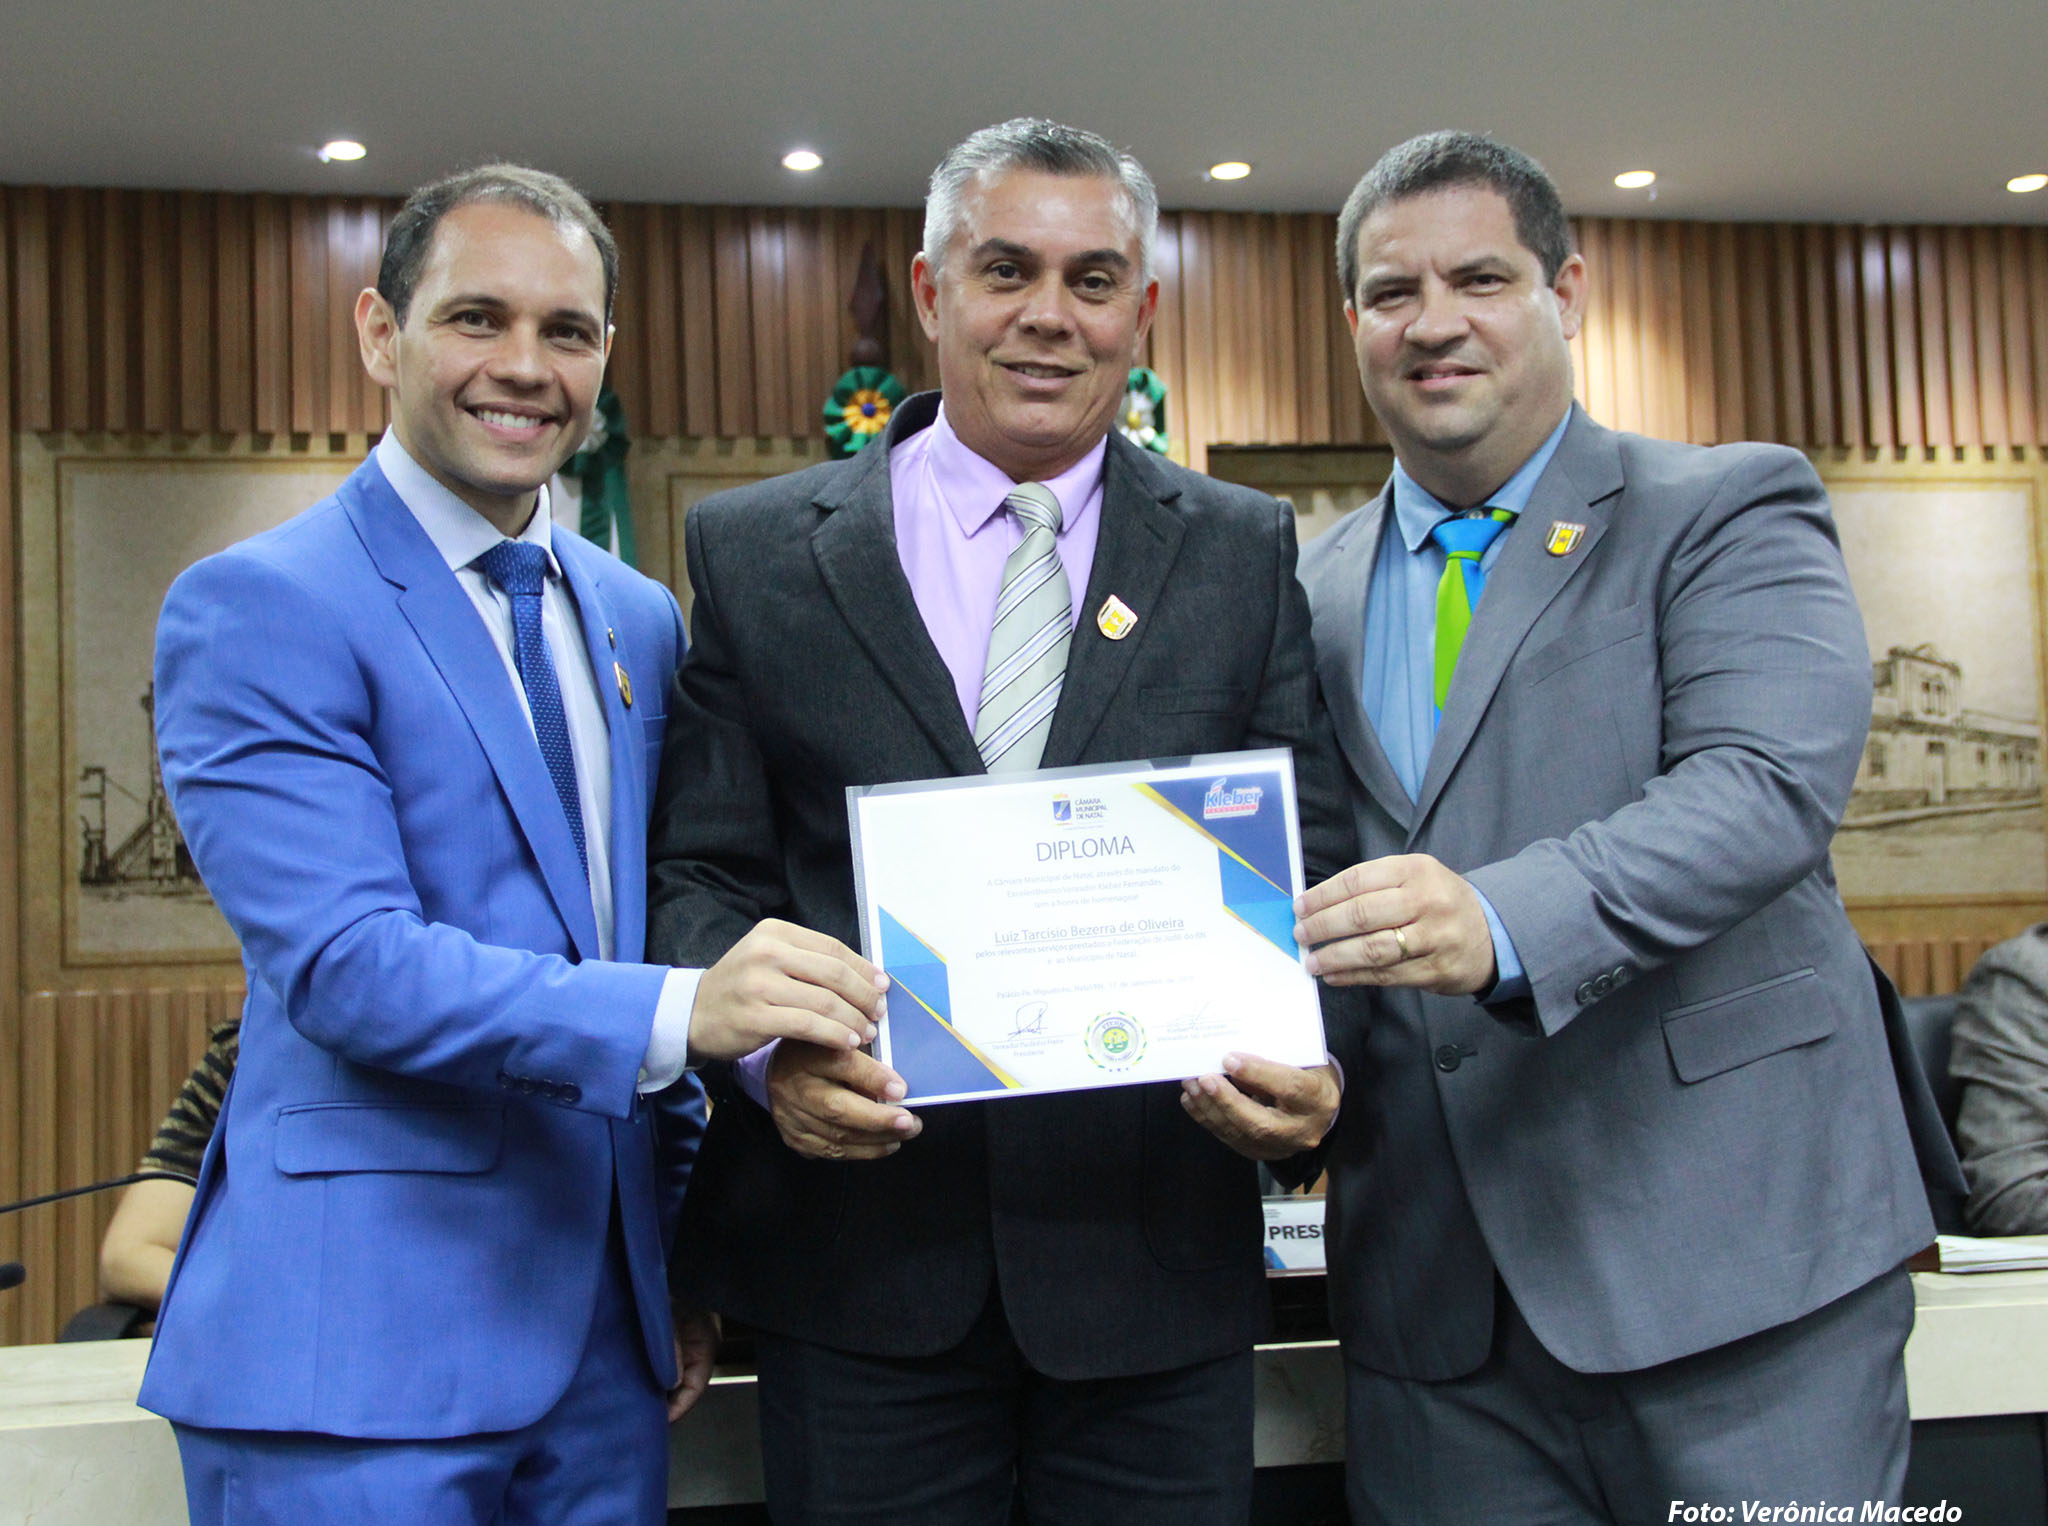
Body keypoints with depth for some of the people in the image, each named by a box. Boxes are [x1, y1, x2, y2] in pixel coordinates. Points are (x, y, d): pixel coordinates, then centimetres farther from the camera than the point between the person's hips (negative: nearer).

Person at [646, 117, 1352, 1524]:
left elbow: (1308, 869, 4)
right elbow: (699, 869, 3)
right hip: (861, 1248, 0)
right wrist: (767, 1044, -16)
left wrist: (1308, 1054, -16)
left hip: (1154, 1250, 1)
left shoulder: (1245, 553, 6)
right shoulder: (758, 552, 4)